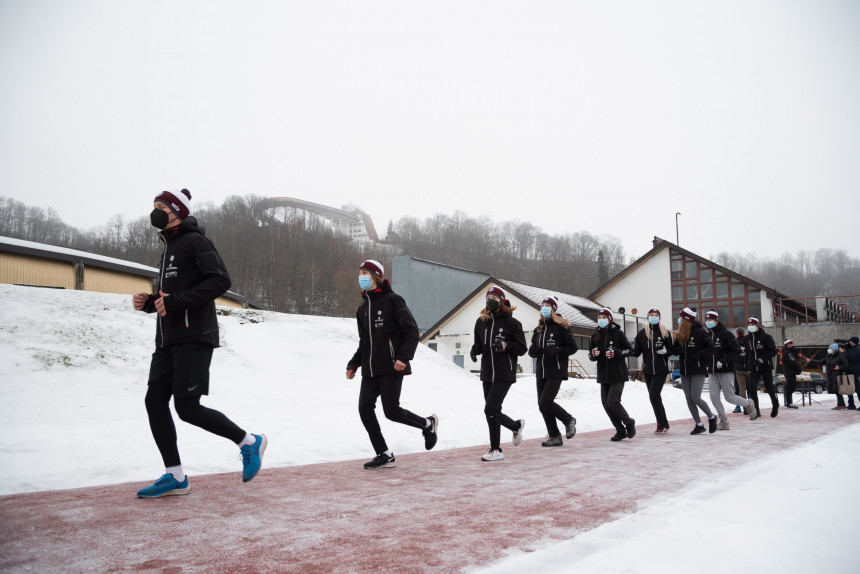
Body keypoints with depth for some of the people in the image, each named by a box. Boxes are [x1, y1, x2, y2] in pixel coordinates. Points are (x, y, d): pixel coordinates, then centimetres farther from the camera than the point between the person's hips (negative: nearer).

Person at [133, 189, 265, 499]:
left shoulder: (194, 240, -5)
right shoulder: (169, 249, 23)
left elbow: (220, 281, -18)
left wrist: (175, 301, -20)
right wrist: (148, 302, 10)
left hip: (193, 338, -9)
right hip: (168, 339, 9)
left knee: (187, 407, -11)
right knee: (155, 401, 3)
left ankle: (249, 441, 6)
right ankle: (175, 477, 11)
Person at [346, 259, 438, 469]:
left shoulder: (392, 300, -7)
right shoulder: (362, 308, 15)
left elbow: (412, 331, -9)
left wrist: (404, 357, -19)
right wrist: (353, 364, 15)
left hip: (391, 368, -7)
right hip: (370, 369, 7)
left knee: (392, 411, -7)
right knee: (365, 409, 0)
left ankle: (428, 424, 20)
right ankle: (384, 455, 11)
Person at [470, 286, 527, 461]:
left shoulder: (512, 323, -6)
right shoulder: (481, 322, 7)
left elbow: (522, 349, -4)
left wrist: (506, 345, -22)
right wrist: (474, 350, -4)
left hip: (504, 375, -6)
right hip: (487, 374, 6)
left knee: (490, 409, -14)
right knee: (493, 412, 13)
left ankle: (496, 449, -1)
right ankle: (516, 425, 42)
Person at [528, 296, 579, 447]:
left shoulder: (561, 327, -4)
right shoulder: (538, 329, 16)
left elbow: (573, 347, -5)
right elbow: (533, 350, 21)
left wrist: (556, 351, -18)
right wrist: (532, 351, -3)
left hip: (556, 372, -7)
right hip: (541, 372, 7)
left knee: (546, 401, -16)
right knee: (542, 405, 4)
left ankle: (569, 420, 9)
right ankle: (555, 437, 14)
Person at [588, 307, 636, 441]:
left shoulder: (617, 333, -4)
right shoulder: (595, 336, 10)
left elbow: (630, 349, -1)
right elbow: (590, 354, 16)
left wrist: (616, 353, -17)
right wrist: (593, 354, -7)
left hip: (618, 374, -6)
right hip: (603, 375, 6)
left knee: (613, 401, -14)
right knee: (606, 404, 4)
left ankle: (629, 423, 11)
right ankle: (620, 431, 18)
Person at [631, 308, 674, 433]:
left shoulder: (665, 332, 0)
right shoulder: (642, 333, 6)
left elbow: (673, 349, 5)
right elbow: (637, 352, 6)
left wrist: (666, 351, -16)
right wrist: (631, 349, -15)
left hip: (661, 370, -4)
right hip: (648, 370, 4)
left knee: (654, 395, -14)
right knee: (654, 397, 7)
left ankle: (662, 423, -3)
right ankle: (663, 423, 18)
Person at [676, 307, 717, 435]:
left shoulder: (699, 332, -9)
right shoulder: (681, 334, 9)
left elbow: (711, 348, -7)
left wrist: (698, 355, -19)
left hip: (698, 371, -7)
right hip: (685, 371, 7)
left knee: (695, 398, -9)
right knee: (689, 399, 5)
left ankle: (711, 417, 16)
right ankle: (699, 425, 15)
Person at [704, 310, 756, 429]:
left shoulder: (726, 334, -8)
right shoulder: (707, 335, 10)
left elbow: (735, 350, -13)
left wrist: (723, 361, -21)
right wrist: (706, 365, 4)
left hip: (726, 371, -5)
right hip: (712, 372, 5)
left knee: (730, 397, 0)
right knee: (714, 398, -1)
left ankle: (748, 404, 30)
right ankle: (724, 421, 12)